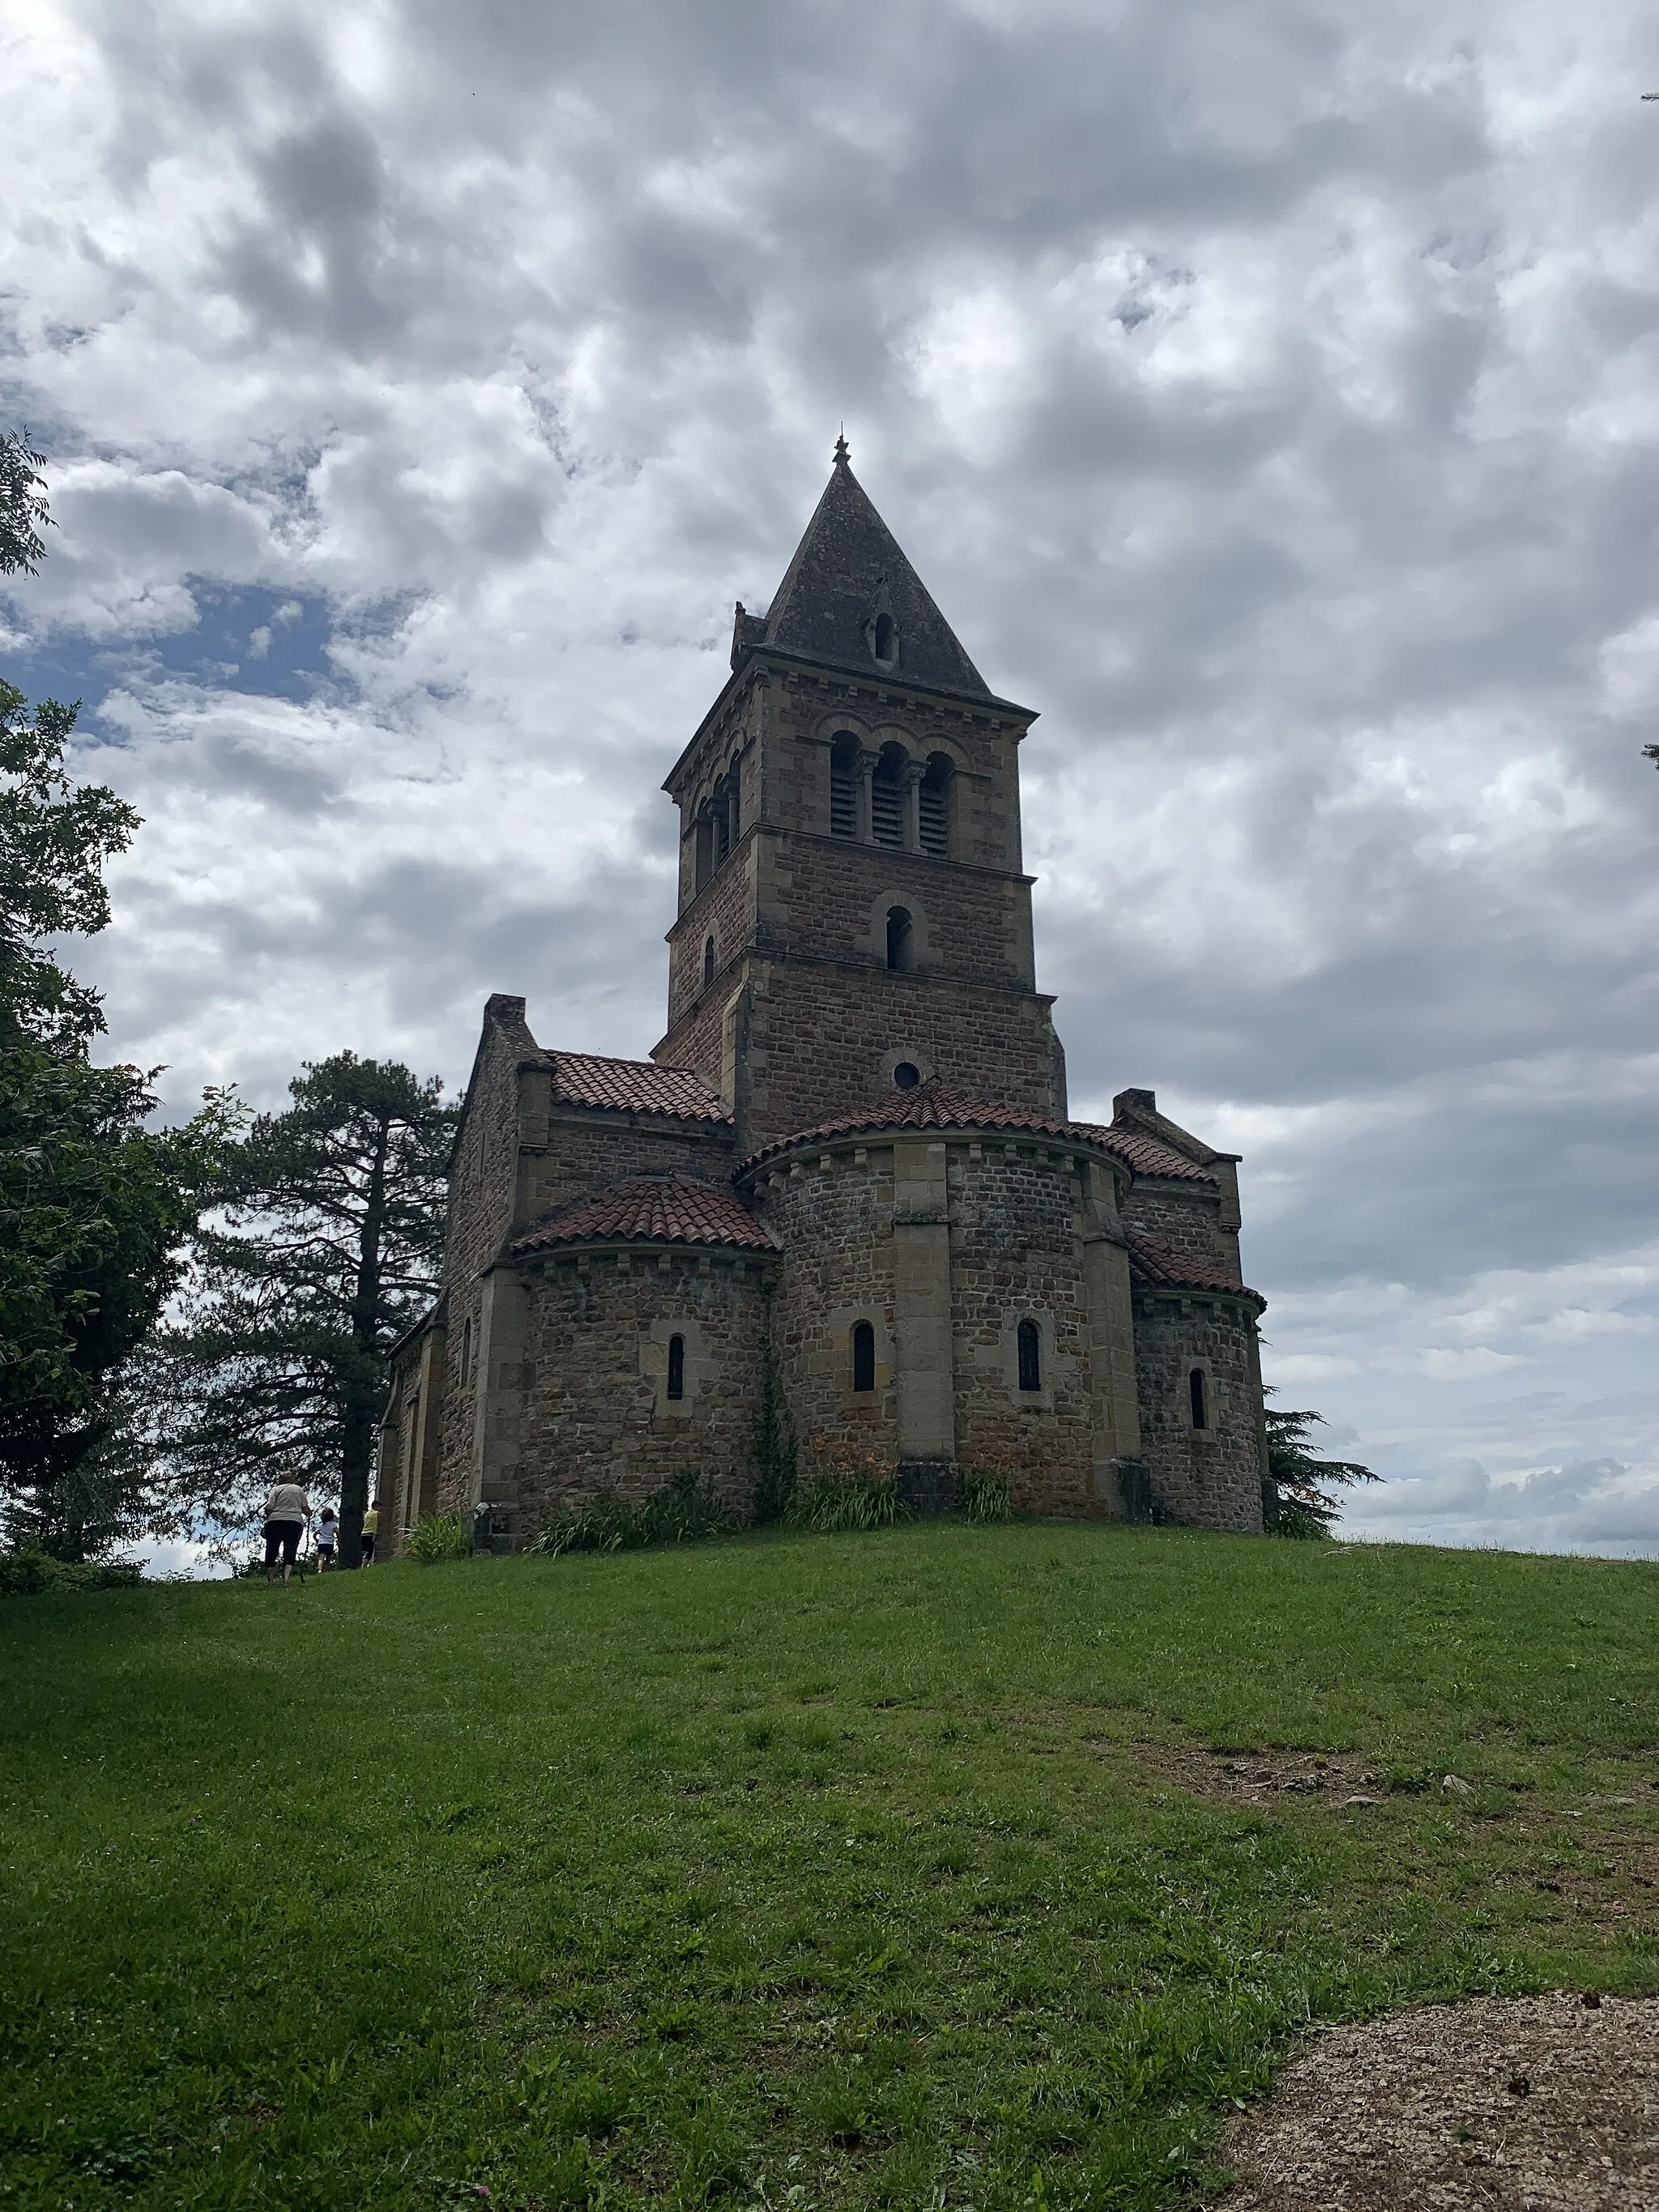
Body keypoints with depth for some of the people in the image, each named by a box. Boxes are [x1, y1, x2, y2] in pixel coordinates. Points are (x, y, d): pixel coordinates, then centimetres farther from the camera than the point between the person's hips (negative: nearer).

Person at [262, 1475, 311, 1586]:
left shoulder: (276, 1489, 10)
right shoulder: (299, 1489, 16)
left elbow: (269, 1508, -2)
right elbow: (306, 1510, 11)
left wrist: (267, 1517, 17)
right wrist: (309, 1514, 32)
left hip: (275, 1521, -1)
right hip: (296, 1522, 1)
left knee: (271, 1553, 8)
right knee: (290, 1553, -1)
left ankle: (270, 1581, 7)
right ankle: (286, 1580, -19)